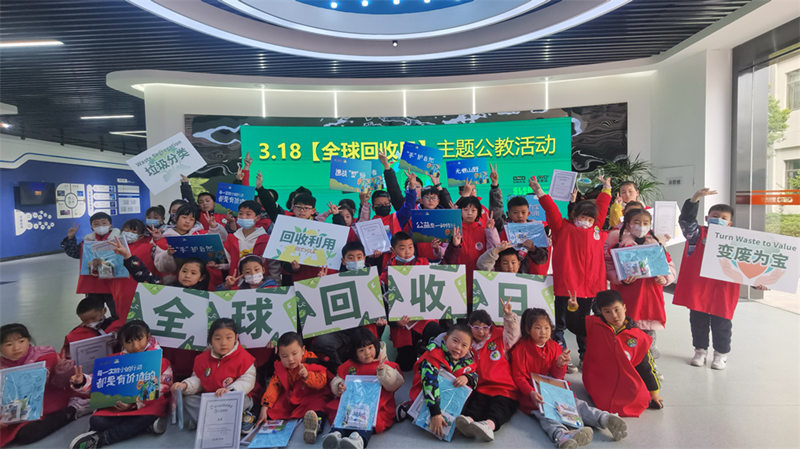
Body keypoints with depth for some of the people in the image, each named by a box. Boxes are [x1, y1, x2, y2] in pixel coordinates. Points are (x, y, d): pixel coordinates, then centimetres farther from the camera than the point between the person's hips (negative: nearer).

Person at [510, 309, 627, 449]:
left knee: (577, 404, -18)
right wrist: (531, 393, -27)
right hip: (531, 394, -6)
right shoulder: (521, 349, -4)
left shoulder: (555, 347, 11)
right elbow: (519, 377, -8)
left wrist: (559, 365, -14)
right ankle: (561, 435, -64)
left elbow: (557, 377, 10)